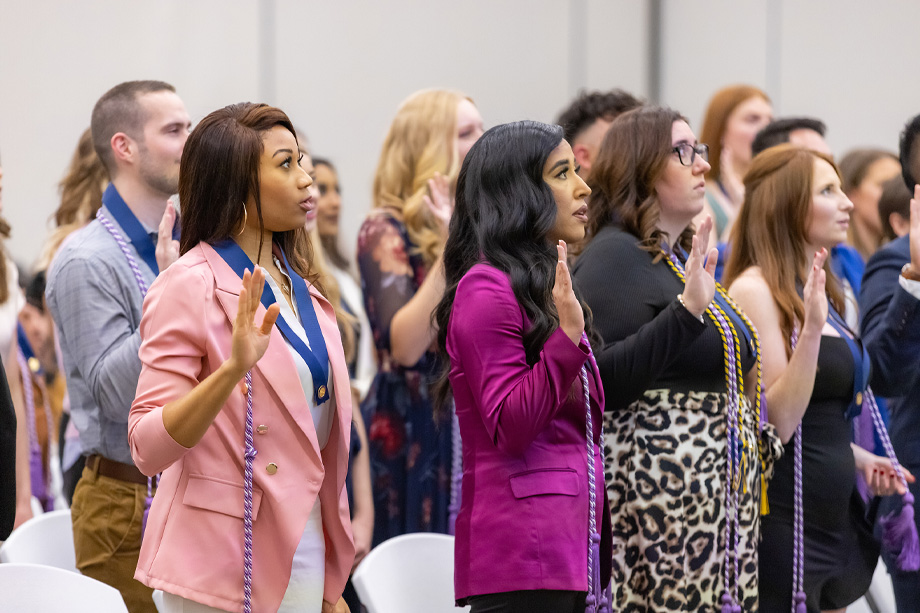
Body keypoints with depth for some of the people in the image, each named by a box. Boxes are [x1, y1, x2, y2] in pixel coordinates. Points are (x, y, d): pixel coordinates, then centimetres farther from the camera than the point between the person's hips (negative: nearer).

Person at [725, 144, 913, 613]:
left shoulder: (820, 290, 15)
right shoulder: (755, 290, -12)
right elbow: (777, 423, -19)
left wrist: (859, 459, 13)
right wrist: (811, 328, -26)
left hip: (834, 517, 9)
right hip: (784, 518, -9)